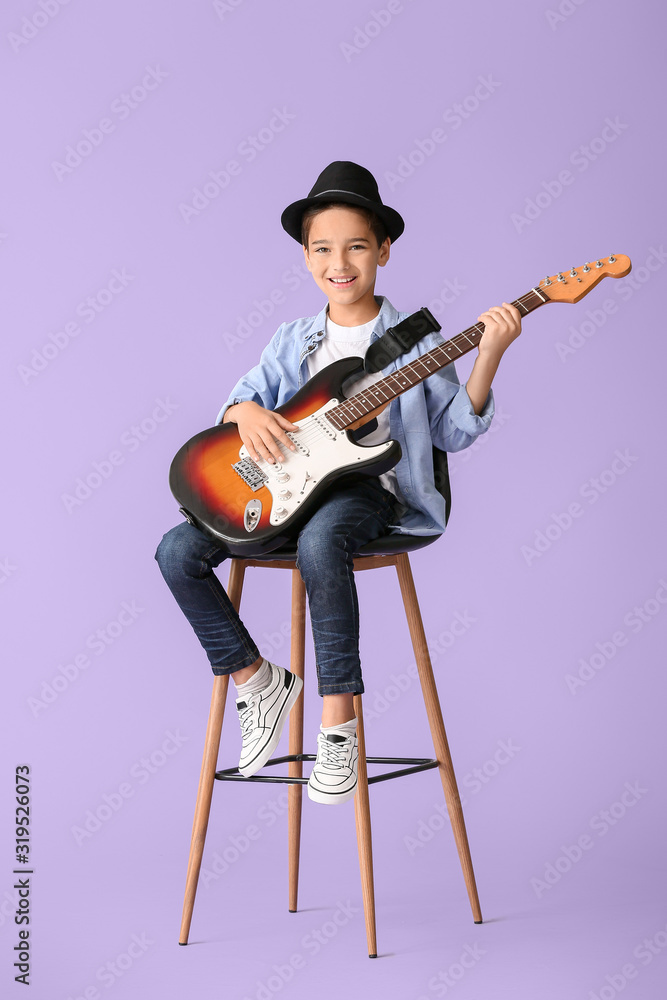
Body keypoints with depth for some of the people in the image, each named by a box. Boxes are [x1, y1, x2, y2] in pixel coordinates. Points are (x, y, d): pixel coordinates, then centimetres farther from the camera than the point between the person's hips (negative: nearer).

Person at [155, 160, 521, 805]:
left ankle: (338, 719, -26)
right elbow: (238, 398, 13)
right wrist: (247, 412, -11)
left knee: (319, 539, -40)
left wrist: (487, 359, -14)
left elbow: (453, 433, -1)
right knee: (178, 551, -14)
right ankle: (256, 679, 5)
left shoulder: (414, 339, 3)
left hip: (370, 489, -4)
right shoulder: (291, 342, 14)